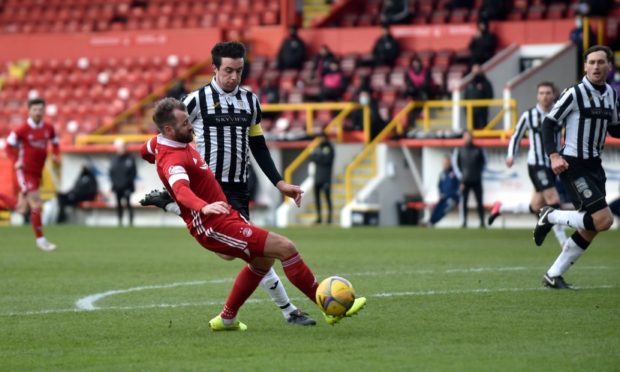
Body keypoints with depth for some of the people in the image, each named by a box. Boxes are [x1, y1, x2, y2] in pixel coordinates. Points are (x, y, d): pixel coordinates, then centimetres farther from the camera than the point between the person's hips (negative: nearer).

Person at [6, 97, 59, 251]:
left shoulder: (48, 128, 3)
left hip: (37, 173, 6)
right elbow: (9, 145, -3)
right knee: (36, 205, -13)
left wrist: (56, 155, 3)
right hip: (25, 172, -6)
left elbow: (54, 142, 21)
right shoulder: (22, 130, -12)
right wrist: (15, 162, -15)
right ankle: (40, 239, -9)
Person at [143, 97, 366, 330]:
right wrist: (204, 207, -65)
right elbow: (181, 190, -45)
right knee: (285, 247, -12)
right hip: (213, 226, -11)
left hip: (225, 216, 11)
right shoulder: (173, 160, -24)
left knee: (263, 260, 25)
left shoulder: (160, 142, 6)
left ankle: (226, 319, 32)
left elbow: (146, 149, 30)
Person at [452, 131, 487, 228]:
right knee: (463, 202, -4)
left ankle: (482, 222, 5)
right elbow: (455, 164, 5)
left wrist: (479, 173, 8)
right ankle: (464, 222, -2)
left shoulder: (478, 150, 9)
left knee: (479, 202, 1)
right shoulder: (459, 150, 5)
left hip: (476, 180, 1)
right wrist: (461, 177, -2)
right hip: (465, 181, -1)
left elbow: (484, 162, 18)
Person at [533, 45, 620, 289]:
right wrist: (554, 156, -20)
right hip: (573, 166, -8)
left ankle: (553, 276, 16)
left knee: (590, 230, 6)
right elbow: (549, 123, -9)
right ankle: (550, 217, 2)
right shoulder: (574, 93, -12)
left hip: (594, 166, 8)